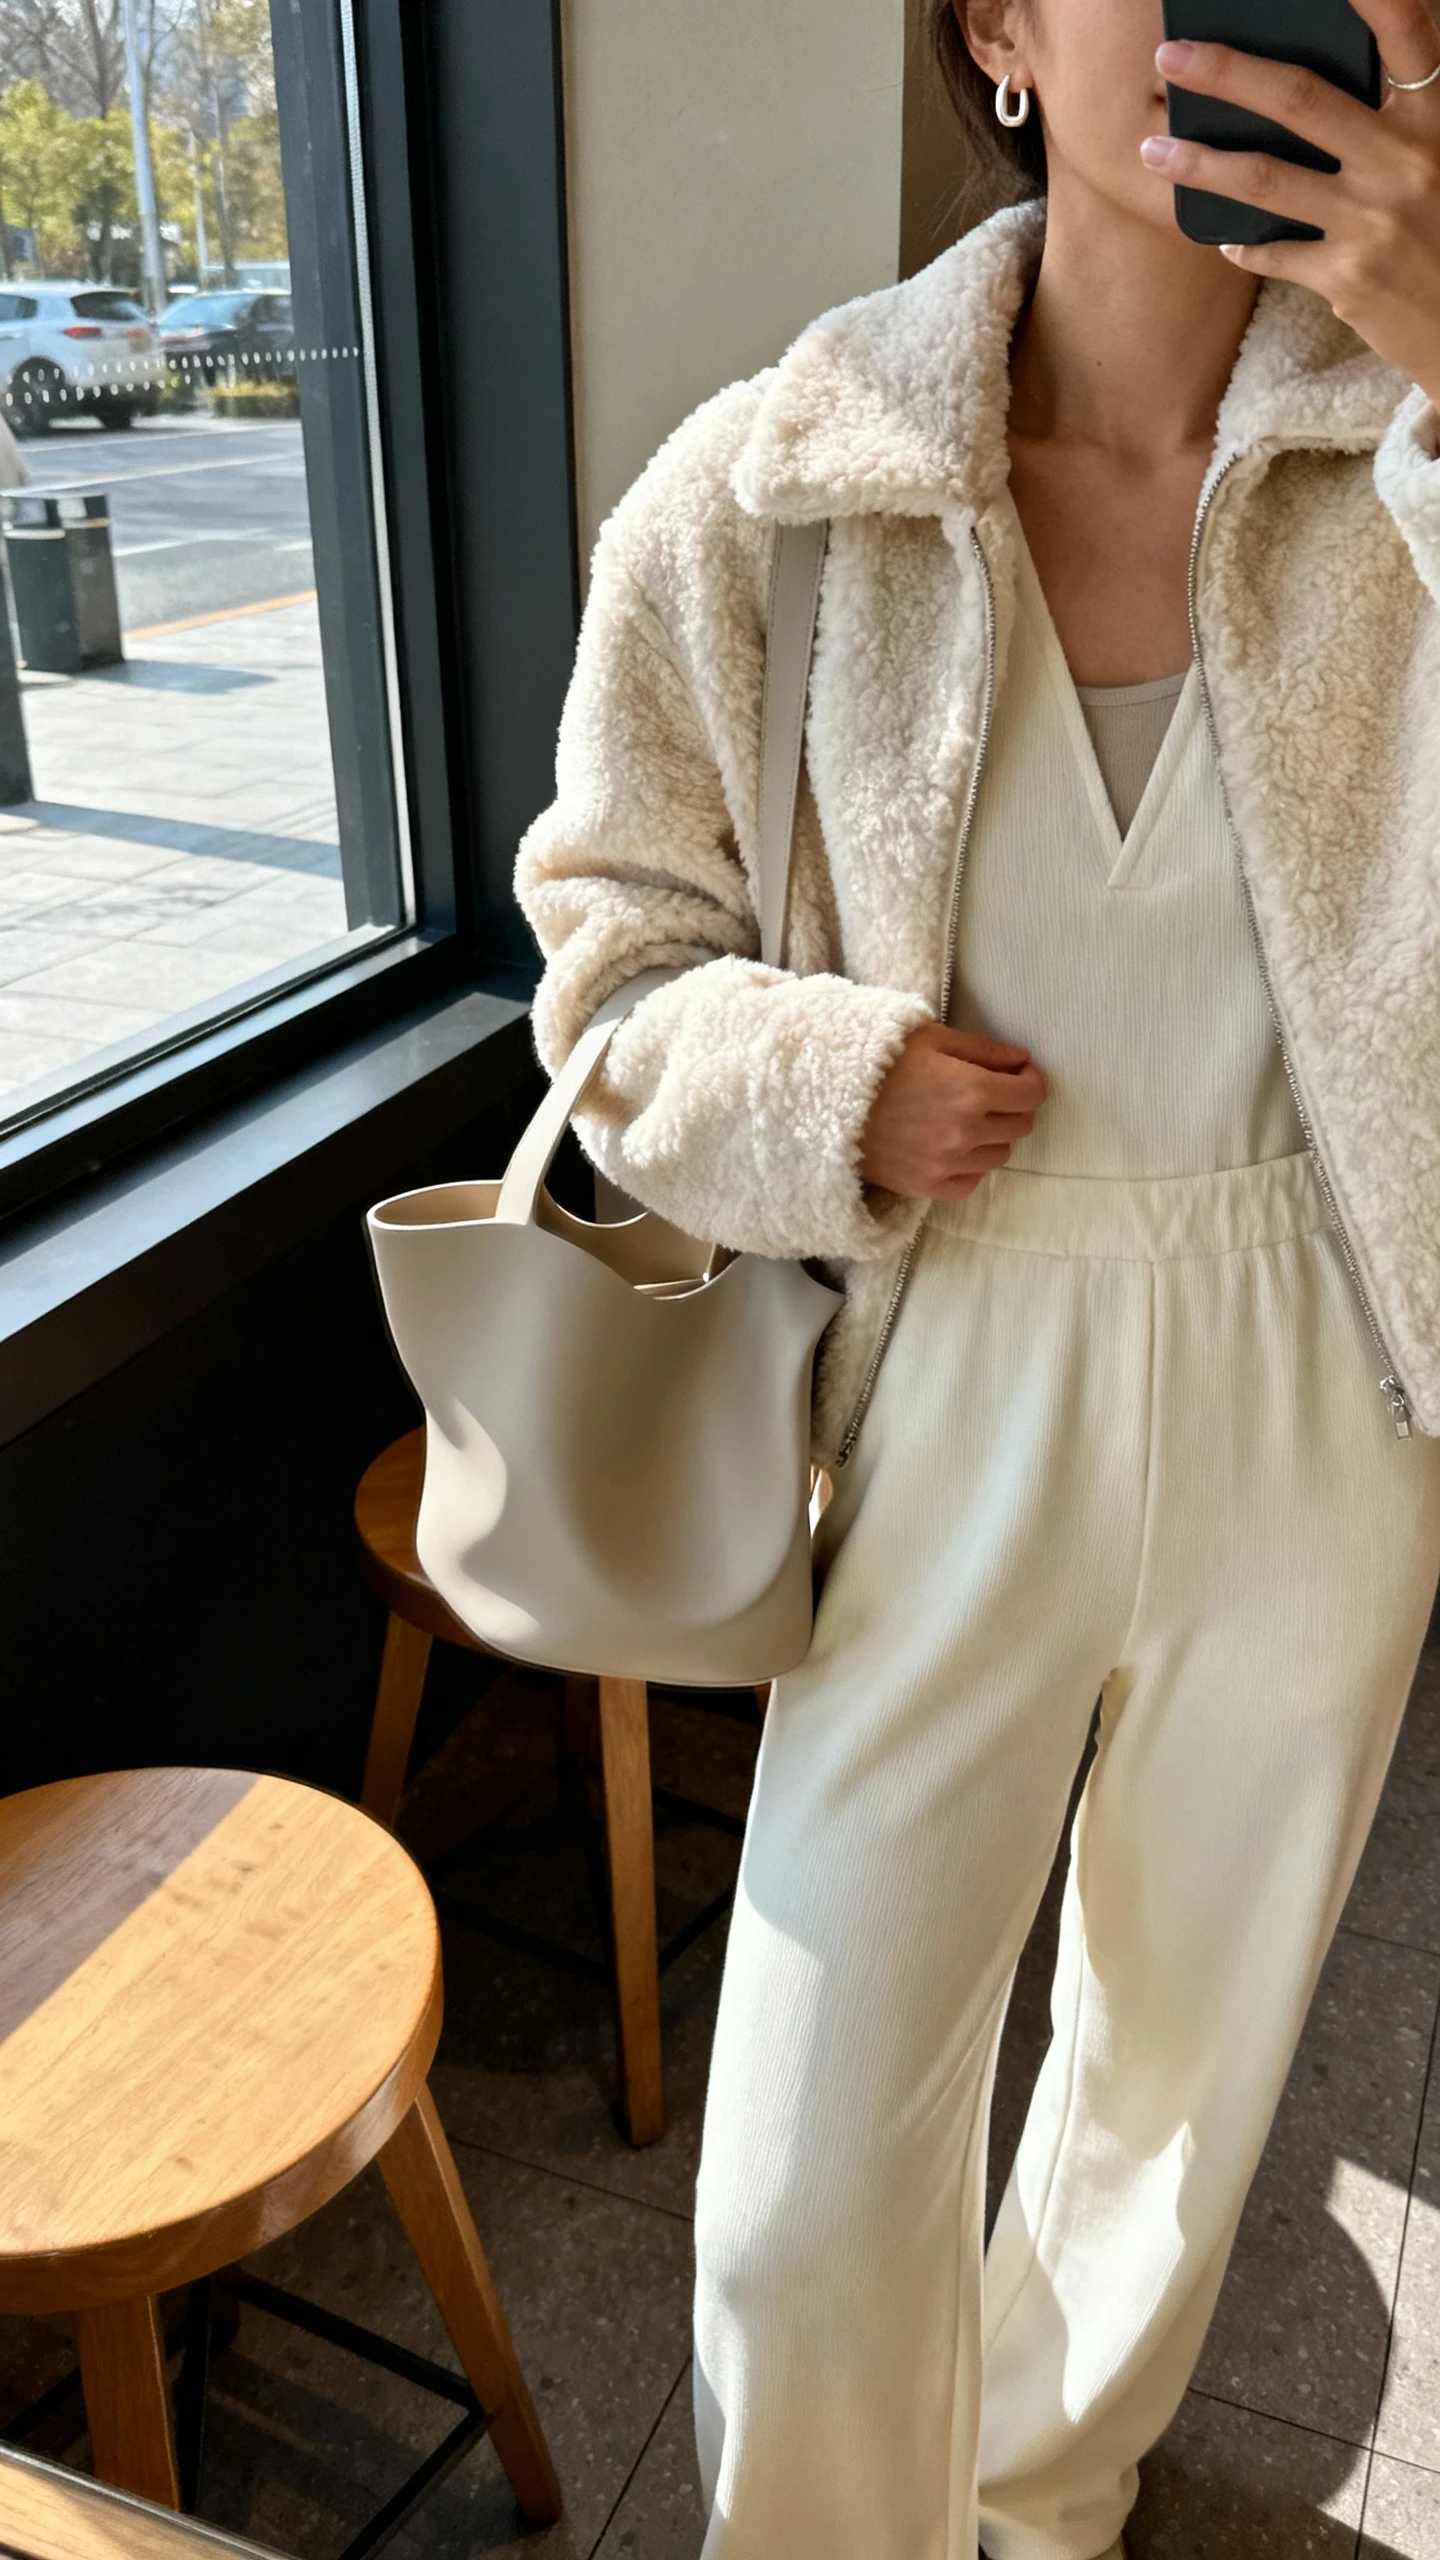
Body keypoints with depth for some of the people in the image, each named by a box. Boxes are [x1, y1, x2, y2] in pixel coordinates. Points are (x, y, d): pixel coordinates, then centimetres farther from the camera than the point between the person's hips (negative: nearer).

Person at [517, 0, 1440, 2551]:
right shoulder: (781, 482, -9)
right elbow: (613, 923, 3)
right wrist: (813, 1091, -16)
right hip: (956, 1400, -1)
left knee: (1193, 2052, 24)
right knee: (809, 2176, 5)